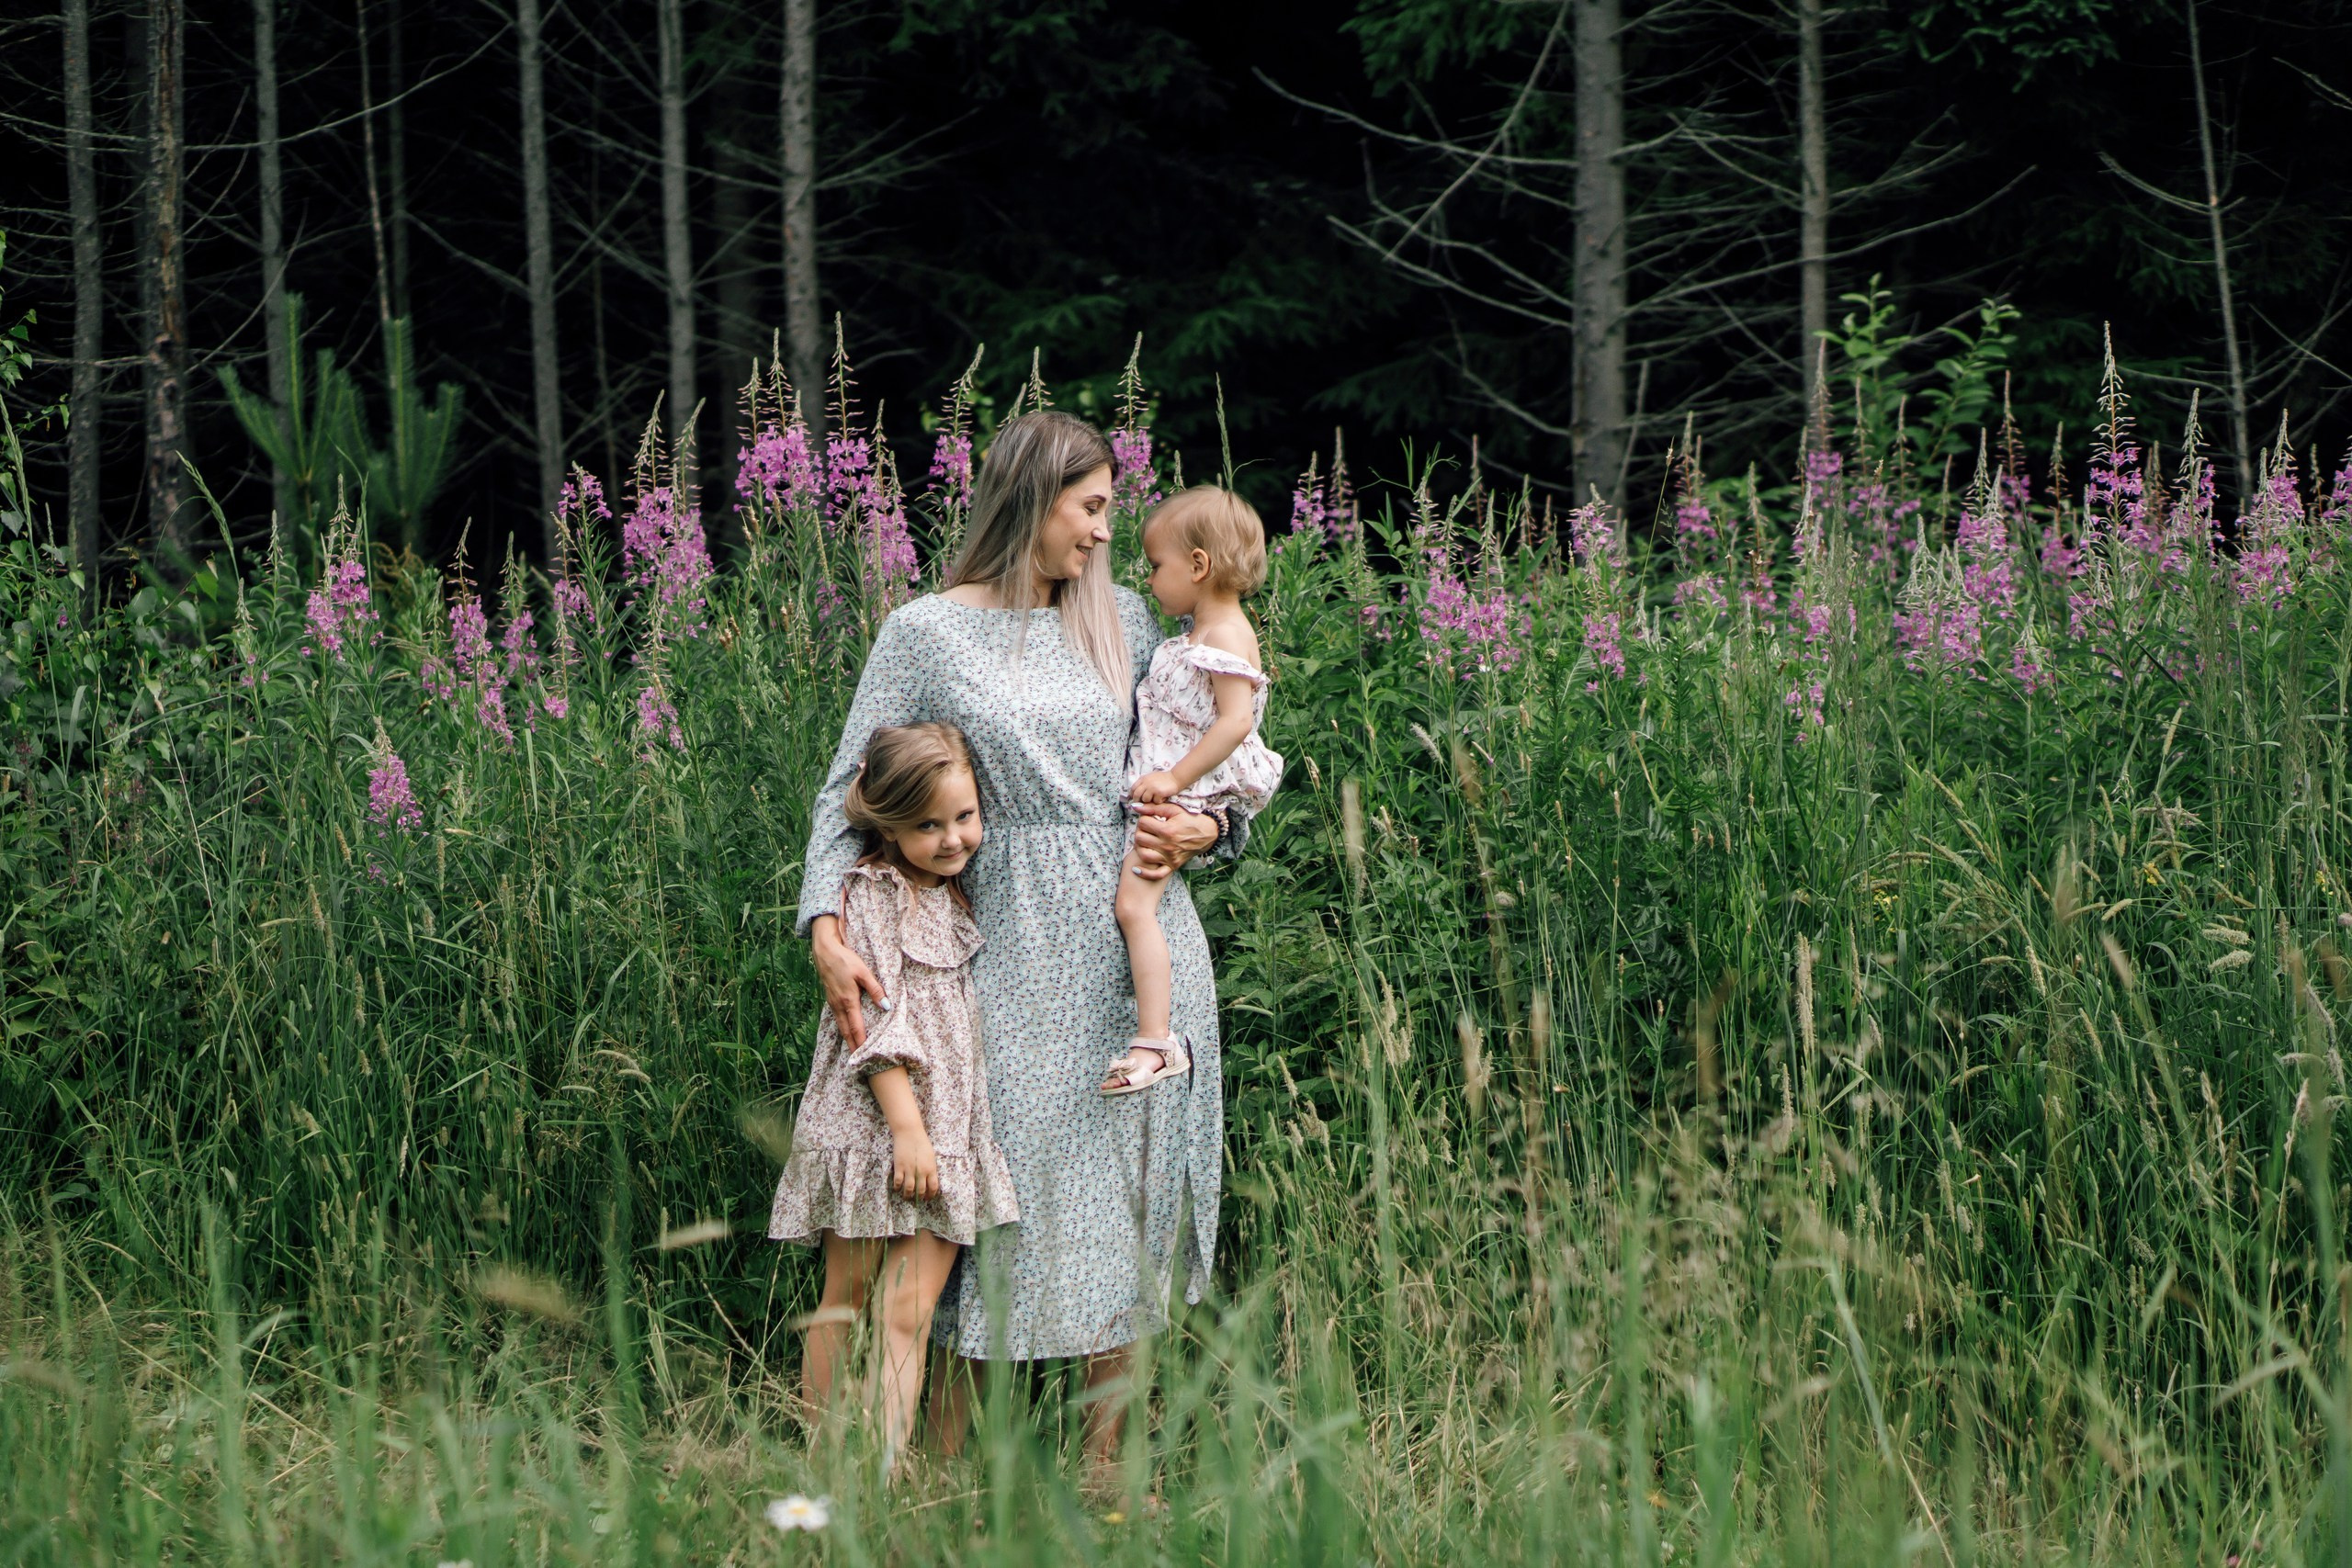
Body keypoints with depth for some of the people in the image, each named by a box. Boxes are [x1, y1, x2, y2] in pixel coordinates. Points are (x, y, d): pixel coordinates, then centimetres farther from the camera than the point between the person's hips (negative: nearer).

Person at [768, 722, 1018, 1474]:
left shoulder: (955, 897, 14)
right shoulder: (871, 892, -8)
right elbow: (875, 1019, -14)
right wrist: (906, 1127, -19)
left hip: (949, 1125, 6)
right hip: (872, 1123, -6)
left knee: (910, 1309, -4)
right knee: (845, 1301, 5)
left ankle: (884, 1474, -10)